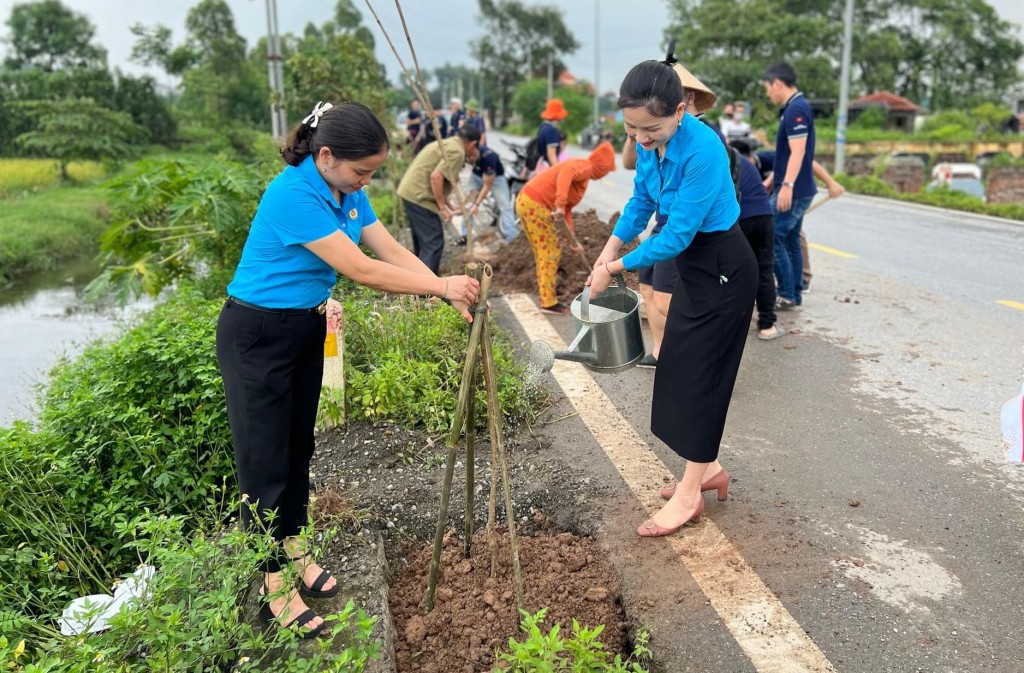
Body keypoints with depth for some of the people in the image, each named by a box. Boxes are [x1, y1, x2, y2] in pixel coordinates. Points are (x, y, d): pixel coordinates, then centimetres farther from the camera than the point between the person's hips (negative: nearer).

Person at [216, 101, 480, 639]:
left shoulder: (346, 192, -2)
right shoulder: (294, 195, -29)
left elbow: (391, 250, -5)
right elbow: (362, 271, -29)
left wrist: (449, 291, -16)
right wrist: (441, 285, -24)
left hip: (306, 330, 9)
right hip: (256, 336, -9)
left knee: (298, 447, 18)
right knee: (265, 459, 1)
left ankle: (292, 552, 35)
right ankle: (274, 585, 14)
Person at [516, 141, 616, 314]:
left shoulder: (583, 178, 23)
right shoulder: (585, 167, -5)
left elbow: (566, 210, 23)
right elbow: (566, 172, -29)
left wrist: (572, 241, 21)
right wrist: (560, 203, -38)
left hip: (526, 201, 10)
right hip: (536, 204, -10)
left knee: (544, 251, 20)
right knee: (551, 251, -1)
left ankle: (546, 291, 31)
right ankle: (549, 303, 4)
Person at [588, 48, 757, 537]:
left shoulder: (702, 151, -30)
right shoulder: (650, 143, -6)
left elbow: (677, 235, -28)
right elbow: (642, 199, 9)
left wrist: (616, 268, -18)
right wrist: (609, 249, -2)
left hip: (724, 272, -9)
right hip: (692, 267, 9)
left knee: (701, 376, -1)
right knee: (680, 370, 15)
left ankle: (690, 493, 12)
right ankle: (707, 467, 32)